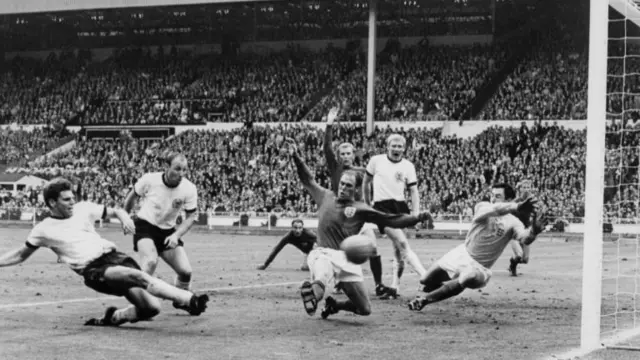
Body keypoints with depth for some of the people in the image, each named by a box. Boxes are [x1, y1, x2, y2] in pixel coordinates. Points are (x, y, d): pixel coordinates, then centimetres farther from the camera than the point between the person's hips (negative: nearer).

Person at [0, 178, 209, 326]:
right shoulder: (43, 230, 7)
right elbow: (21, 255, 19)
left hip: (113, 256, 5)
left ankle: (115, 317, 11)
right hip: (93, 270, -5)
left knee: (151, 307, -14)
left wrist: (123, 216, 0)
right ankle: (190, 300, -37)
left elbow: (114, 211, 23)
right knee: (137, 276, -34)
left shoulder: (83, 208, 14)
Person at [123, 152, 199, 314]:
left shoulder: (189, 189, -15)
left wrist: (176, 235, -20)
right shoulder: (149, 180, -18)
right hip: (145, 226, -3)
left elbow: (191, 216, -7)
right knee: (151, 261, -30)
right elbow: (132, 196, 1)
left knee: (185, 271, -5)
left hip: (168, 231, 3)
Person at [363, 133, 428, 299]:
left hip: (400, 207, 4)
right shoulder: (376, 161, 3)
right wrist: (367, 203, 19)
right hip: (382, 207, -3)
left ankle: (394, 287, 10)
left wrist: (415, 214, -3)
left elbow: (414, 192, 7)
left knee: (398, 249, 3)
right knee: (403, 244, -17)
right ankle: (426, 277, -24)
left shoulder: (408, 166, 7)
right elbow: (366, 181, 16)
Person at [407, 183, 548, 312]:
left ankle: (425, 299, -17)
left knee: (468, 278, -35)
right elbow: (494, 209, -34)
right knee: (426, 281, 1)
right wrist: (516, 207, -53)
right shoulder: (482, 207, -10)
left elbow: (525, 239, -31)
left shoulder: (512, 222, -12)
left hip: (480, 267, -2)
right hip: (462, 254, 2)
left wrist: (533, 231, -55)